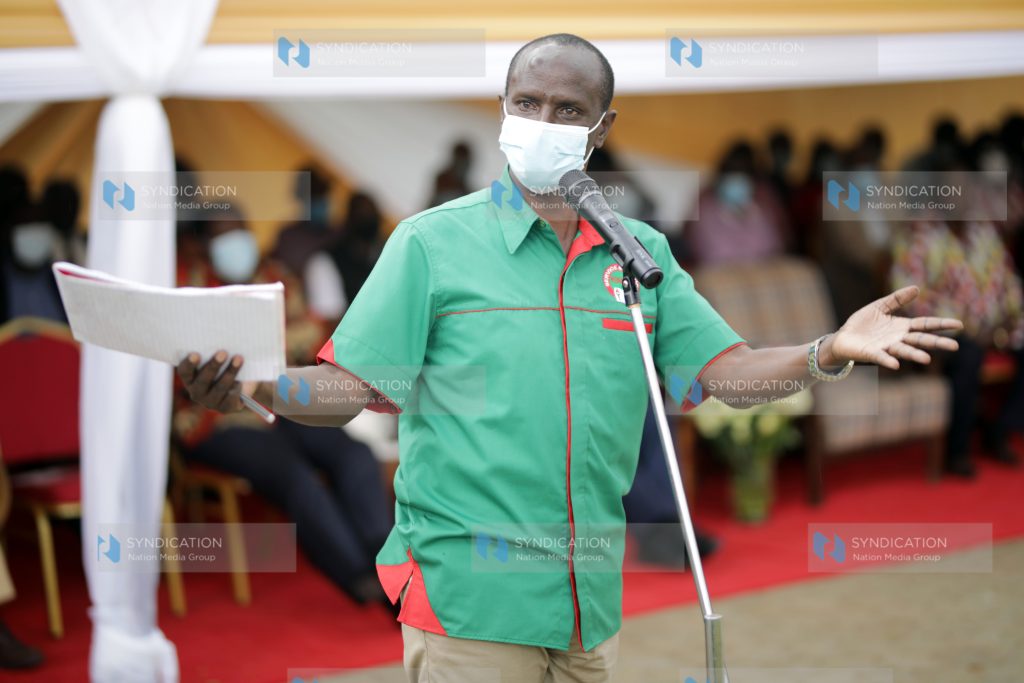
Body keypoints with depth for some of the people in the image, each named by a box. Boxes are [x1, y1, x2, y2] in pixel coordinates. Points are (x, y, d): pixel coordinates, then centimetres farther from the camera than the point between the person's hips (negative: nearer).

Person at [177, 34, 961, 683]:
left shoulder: (640, 252, 9)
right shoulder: (432, 242, -3)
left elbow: (726, 370, 6)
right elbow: (352, 386, -8)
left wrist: (829, 352, -12)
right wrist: (253, 387, -28)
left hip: (591, 599, 5)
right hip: (468, 596, -4)